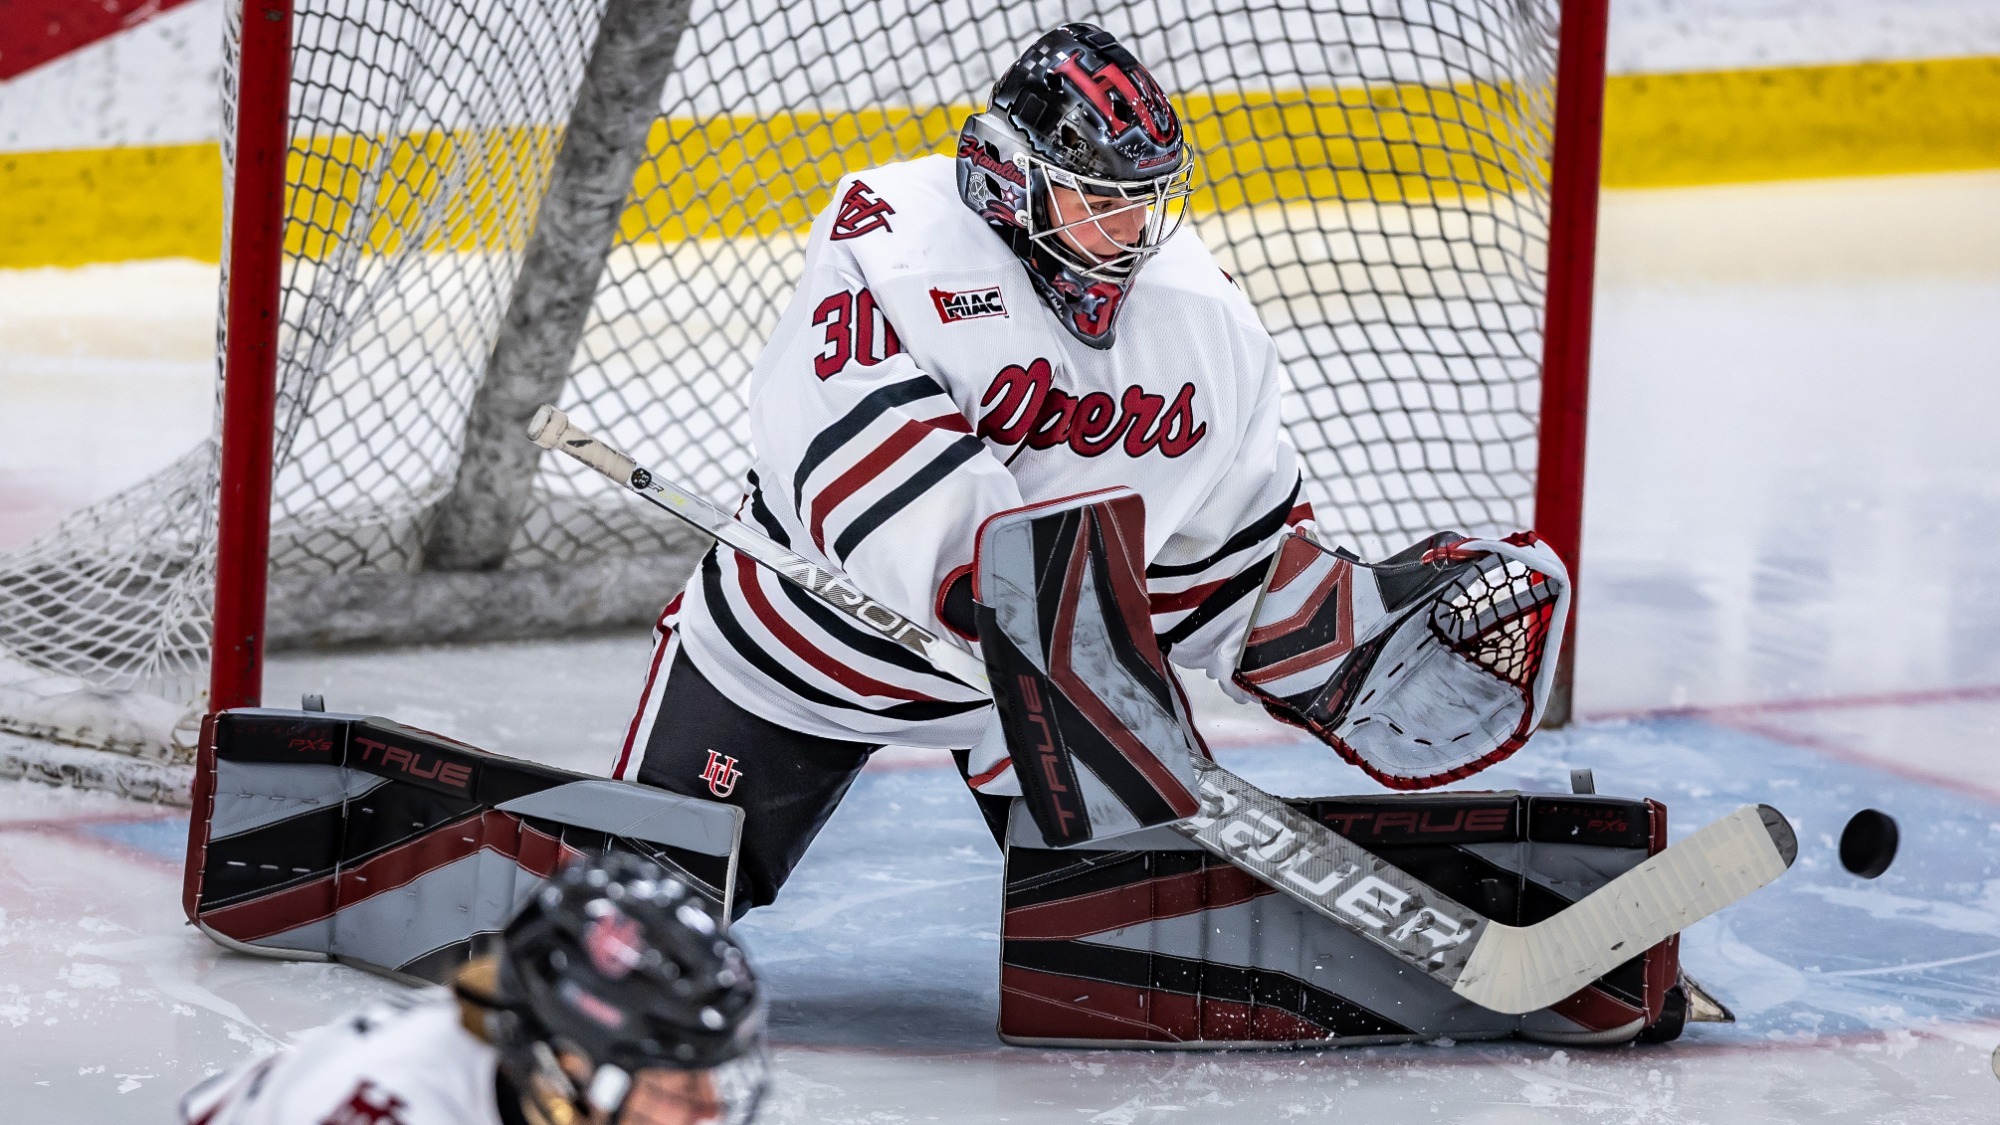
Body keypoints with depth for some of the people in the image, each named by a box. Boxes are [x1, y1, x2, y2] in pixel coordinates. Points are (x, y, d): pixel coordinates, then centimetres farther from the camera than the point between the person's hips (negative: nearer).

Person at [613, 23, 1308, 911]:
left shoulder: (1200, 309, -8)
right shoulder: (893, 229, -26)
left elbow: (1241, 522, 1)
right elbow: (856, 426, -38)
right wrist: (975, 568, -48)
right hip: (817, 628, -3)